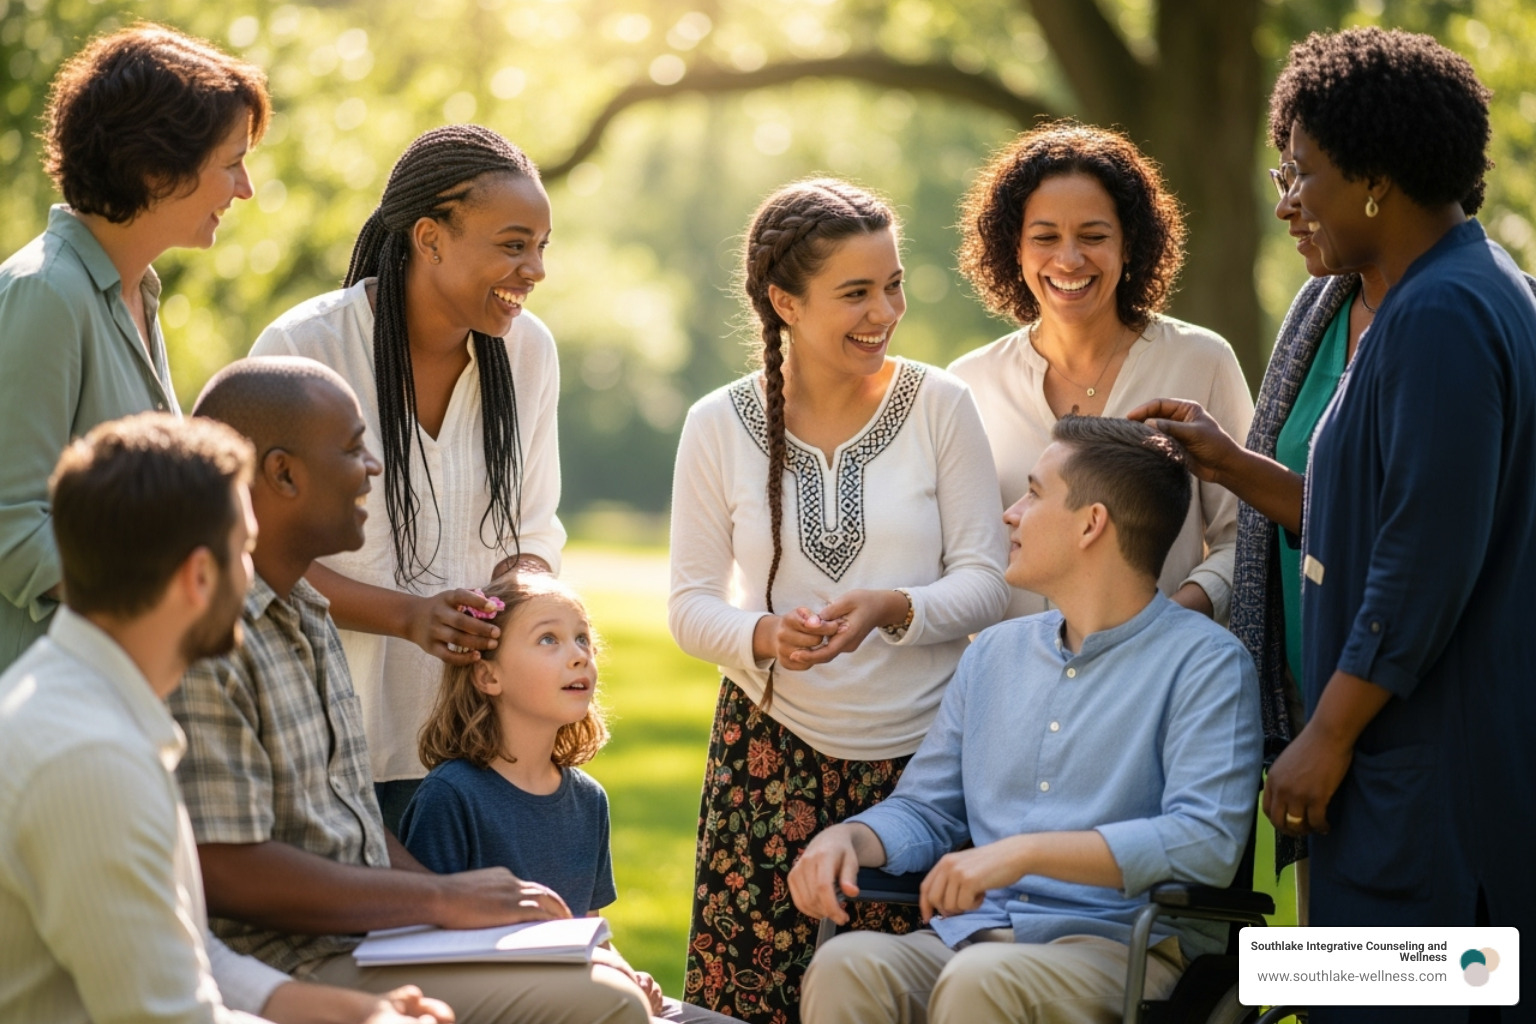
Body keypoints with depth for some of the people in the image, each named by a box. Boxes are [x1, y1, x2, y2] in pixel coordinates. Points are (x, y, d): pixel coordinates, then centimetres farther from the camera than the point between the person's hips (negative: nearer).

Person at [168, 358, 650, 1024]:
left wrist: (478, 903, 5)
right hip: (288, 970, -10)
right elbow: (225, 873, -21)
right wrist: (442, 900, -13)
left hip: (368, 938, 10)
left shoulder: (306, 616, 18)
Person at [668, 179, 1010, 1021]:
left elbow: (986, 581, -1)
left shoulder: (938, 405, 0)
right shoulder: (718, 427, 1)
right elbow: (691, 604, 3)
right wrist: (766, 637, -18)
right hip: (774, 750, 0)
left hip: (923, 753, 0)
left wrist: (892, 610, -20)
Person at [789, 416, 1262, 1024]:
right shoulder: (995, 654, 20)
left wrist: (1024, 852, -21)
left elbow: (1206, 842, -16)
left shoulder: (1204, 661, -3)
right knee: (845, 965, -28)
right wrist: (846, 838, 1)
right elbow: (924, 810, 24)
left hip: (1124, 947, -5)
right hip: (973, 933, 5)